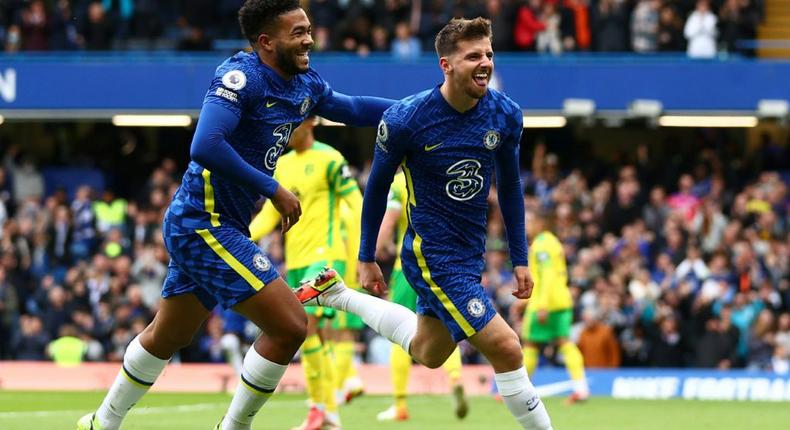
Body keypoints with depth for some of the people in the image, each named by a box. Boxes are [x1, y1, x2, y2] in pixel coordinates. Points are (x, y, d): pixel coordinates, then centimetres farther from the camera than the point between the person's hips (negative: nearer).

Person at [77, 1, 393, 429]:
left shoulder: (306, 85, 7)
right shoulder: (241, 76, -19)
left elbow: (352, 109, 25)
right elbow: (205, 146, -30)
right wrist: (273, 190, -24)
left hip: (200, 227, 10)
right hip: (204, 224, -10)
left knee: (167, 336, 24)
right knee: (289, 325, -14)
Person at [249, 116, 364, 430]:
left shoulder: (329, 159, -7)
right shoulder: (283, 164, 15)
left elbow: (356, 205, -8)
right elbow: (270, 214, 16)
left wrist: (360, 255, -13)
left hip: (325, 257, -8)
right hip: (295, 262, 8)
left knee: (305, 325, -22)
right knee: (314, 340, 8)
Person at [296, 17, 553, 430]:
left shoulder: (505, 114, -6)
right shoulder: (404, 119, -19)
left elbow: (509, 185, 9)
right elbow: (377, 185, -4)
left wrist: (519, 259, 10)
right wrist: (366, 259, 3)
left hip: (470, 253, 7)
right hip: (432, 256, -7)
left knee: (428, 353, 25)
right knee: (506, 349, -16)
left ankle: (336, 293, 40)